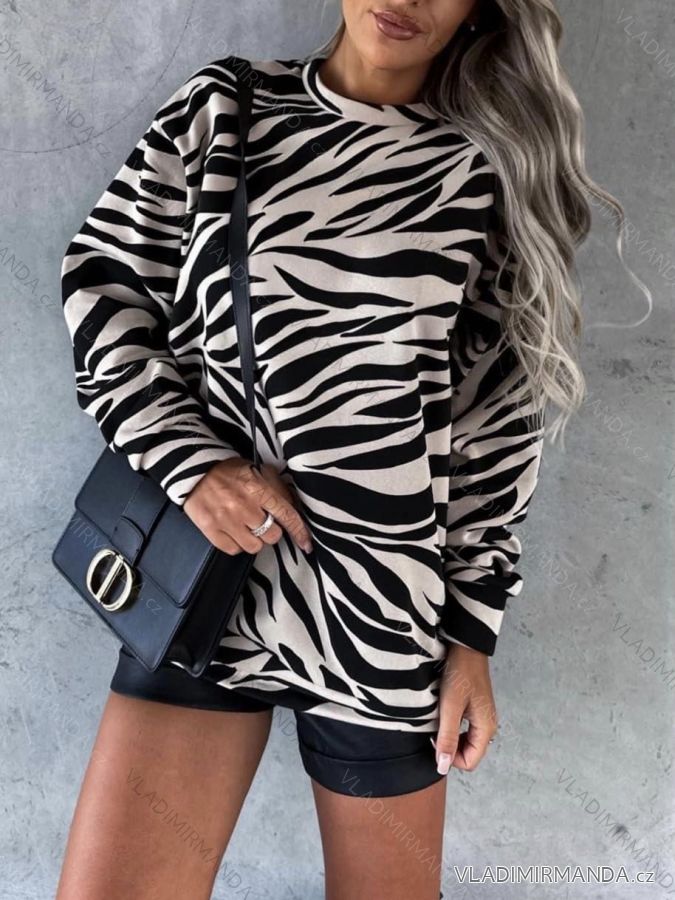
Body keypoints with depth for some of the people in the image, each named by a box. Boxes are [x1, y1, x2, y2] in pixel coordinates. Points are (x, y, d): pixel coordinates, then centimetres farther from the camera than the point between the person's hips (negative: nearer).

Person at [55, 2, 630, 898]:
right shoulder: (223, 105, 7)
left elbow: (500, 419, 2)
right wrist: (193, 461, -10)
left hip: (384, 606, 0)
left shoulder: (488, 174, 2)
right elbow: (101, 282, 5)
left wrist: (473, 630, 0)